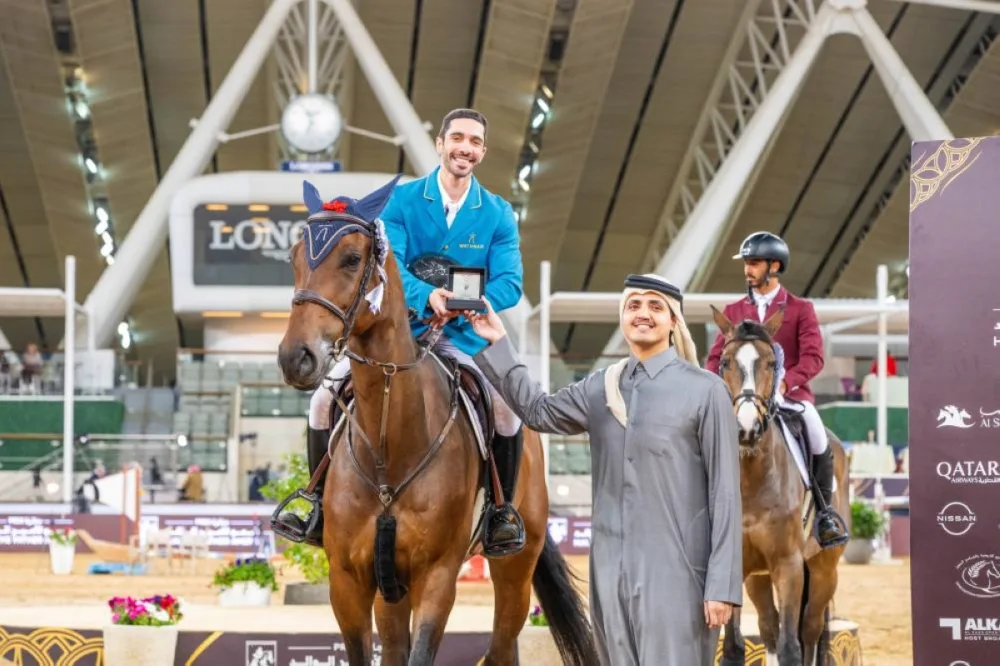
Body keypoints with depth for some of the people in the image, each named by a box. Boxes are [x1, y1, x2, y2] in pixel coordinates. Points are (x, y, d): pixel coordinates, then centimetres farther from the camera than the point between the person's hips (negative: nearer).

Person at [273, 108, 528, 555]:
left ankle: (502, 511, -7)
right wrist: (425, 295, -33)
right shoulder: (403, 200, -1)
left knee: (506, 406, -27)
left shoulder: (498, 215, 2)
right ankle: (324, 510, 3)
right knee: (326, 397, -14)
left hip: (462, 338, -1)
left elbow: (510, 283, -8)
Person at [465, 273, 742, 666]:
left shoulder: (705, 390, -4)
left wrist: (723, 586, -11)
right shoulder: (600, 388, 11)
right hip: (611, 570, 6)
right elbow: (539, 412, 27)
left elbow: (724, 493, -6)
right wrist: (497, 343, 19)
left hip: (674, 570, -5)